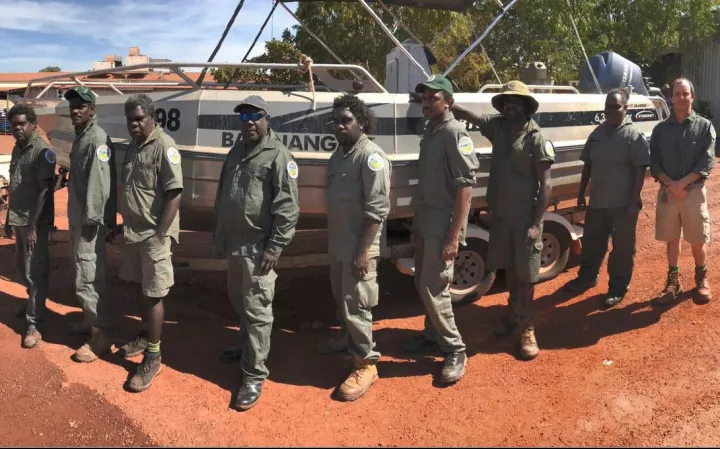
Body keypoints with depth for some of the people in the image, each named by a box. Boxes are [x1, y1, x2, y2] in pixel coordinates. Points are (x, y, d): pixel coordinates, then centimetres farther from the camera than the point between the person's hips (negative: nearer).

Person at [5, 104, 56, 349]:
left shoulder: (42, 151, -14)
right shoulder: (17, 148, 11)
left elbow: (44, 191, -17)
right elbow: (14, 187, 16)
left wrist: (33, 225, -20)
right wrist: (9, 217, 16)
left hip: (36, 222, -8)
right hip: (18, 219, 8)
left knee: (35, 272, -2)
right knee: (23, 267, 19)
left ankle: (35, 324, 5)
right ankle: (33, 304, 39)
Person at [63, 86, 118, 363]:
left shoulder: (98, 139, -17)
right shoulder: (80, 137, 14)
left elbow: (100, 183, -22)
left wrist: (92, 220, -23)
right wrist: (78, 219, 17)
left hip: (90, 220, -10)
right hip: (77, 218, 10)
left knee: (89, 278, -6)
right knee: (82, 274, 18)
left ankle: (101, 336, 1)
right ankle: (91, 320, 32)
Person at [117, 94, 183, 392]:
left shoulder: (164, 147, -15)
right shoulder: (133, 146, 10)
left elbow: (175, 194, -20)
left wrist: (159, 234, -20)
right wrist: (125, 225, 15)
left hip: (153, 234, -8)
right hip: (133, 231, 8)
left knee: (153, 294, -1)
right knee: (140, 288, 19)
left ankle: (153, 356, 10)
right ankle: (146, 336, 38)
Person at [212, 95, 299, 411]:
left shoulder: (278, 156, -13)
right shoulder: (236, 152, 13)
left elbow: (287, 208, -18)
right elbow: (221, 196, 20)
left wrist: (275, 246, -20)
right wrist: (217, 234, 19)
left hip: (258, 247, -8)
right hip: (233, 244, 8)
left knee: (257, 310, -2)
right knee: (239, 301, 23)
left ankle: (254, 375, 6)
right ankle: (247, 347, 44)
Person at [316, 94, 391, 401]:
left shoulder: (371, 156, -17)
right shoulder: (339, 154, 10)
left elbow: (377, 210, -22)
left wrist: (364, 251, -24)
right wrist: (331, 240, 18)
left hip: (358, 247, -9)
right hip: (338, 244, 9)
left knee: (356, 304, -3)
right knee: (341, 297, 23)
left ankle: (366, 364, 10)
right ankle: (348, 337, 45)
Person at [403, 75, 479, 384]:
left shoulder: (454, 133, -16)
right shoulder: (429, 132, 9)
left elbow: (465, 186, -20)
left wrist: (454, 236, -23)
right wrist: (416, 222, 15)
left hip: (443, 223, -8)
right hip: (425, 221, 8)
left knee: (434, 288, -6)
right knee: (422, 285, 16)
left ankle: (455, 350, 9)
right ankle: (432, 335, 33)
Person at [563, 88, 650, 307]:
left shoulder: (633, 135, -10)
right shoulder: (597, 133, 8)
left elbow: (640, 170, -12)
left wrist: (634, 201, -16)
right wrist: (581, 193, 13)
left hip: (623, 204, -6)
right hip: (597, 201, 6)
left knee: (622, 248, 6)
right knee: (591, 243, 18)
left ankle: (618, 288, 18)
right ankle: (587, 277, 36)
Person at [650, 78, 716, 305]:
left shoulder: (705, 126, 0)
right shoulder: (660, 129, 6)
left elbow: (707, 163, -8)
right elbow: (654, 163, 2)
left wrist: (681, 184, -18)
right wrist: (670, 185, -14)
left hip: (694, 191, -2)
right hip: (667, 191, 2)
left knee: (698, 240, 4)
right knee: (671, 238, 9)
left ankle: (701, 279, 25)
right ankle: (673, 282, 20)